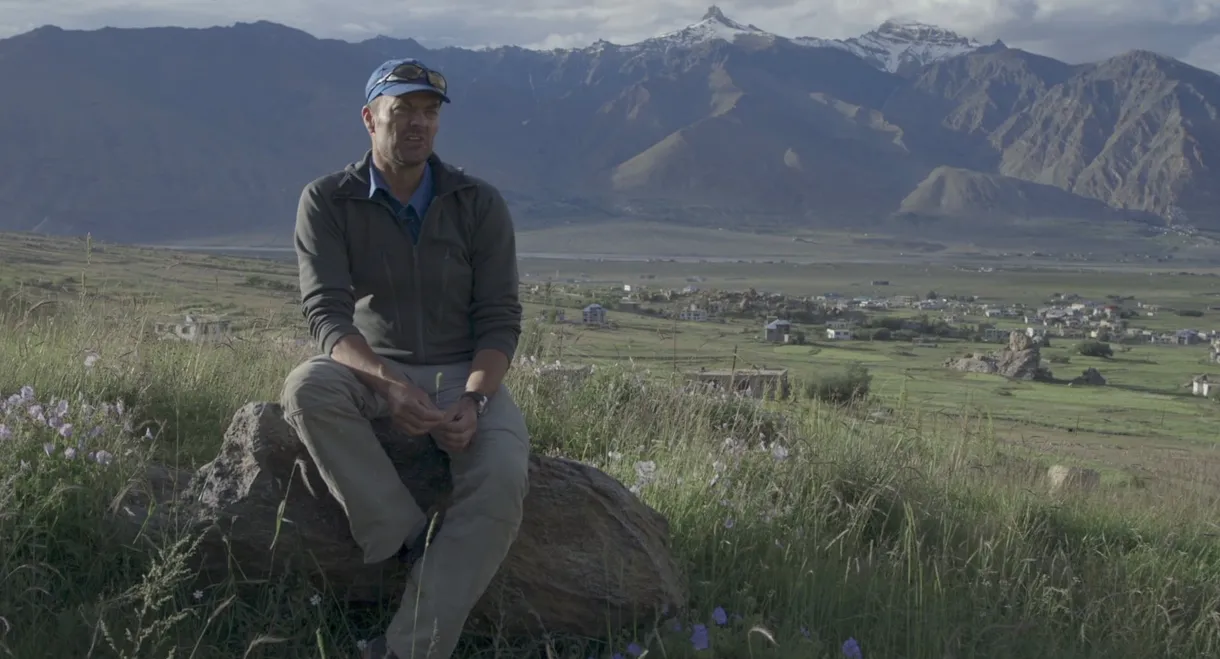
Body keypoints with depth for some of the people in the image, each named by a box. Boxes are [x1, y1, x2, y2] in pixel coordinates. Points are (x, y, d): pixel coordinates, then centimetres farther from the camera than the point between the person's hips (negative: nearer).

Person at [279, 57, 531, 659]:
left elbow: (499, 318, -4)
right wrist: (388, 384, -33)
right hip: (371, 373, 0)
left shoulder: (479, 203, -2)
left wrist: (475, 400, -24)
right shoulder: (327, 201, -4)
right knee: (306, 387, -35)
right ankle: (405, 539, -26)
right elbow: (326, 314, -14)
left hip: (465, 374, 0)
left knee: (501, 482, -30)